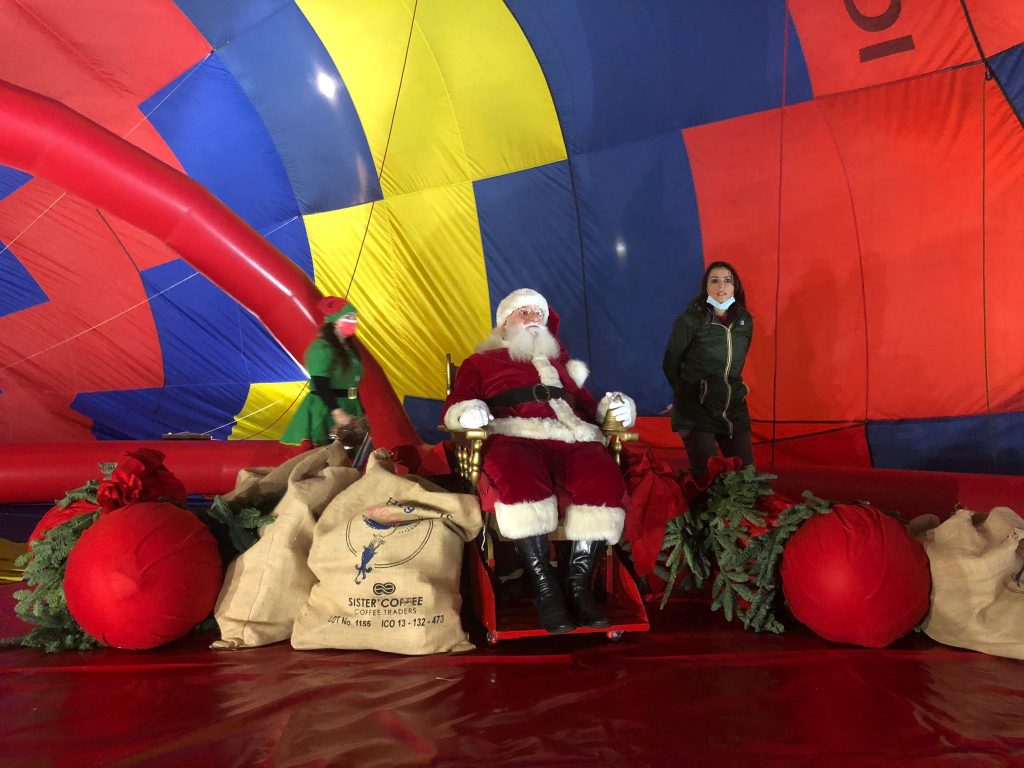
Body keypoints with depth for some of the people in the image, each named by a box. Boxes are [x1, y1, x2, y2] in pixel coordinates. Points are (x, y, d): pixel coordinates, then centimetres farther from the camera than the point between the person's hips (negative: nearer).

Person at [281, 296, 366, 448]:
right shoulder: (321, 348, -15)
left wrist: (361, 412, 18)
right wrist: (337, 412, -28)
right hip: (324, 410, -9)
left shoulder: (347, 347, 12)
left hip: (348, 408, 9)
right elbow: (321, 386, -22)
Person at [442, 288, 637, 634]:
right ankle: (544, 587, -30)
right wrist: (468, 412, -10)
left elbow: (587, 404, 30)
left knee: (604, 475, -32)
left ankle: (579, 584, -24)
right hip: (514, 436, -3)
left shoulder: (558, 361, 38)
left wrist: (613, 408, 7)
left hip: (571, 438, 3)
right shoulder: (481, 362, 29)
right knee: (520, 477, -41)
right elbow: (453, 408, 15)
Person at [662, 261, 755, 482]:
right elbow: (670, 365, -2)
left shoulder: (745, 321, 3)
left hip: (734, 409, 5)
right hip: (696, 410, -5)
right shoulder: (690, 320, -13)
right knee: (705, 474, -2)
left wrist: (733, 388, 15)